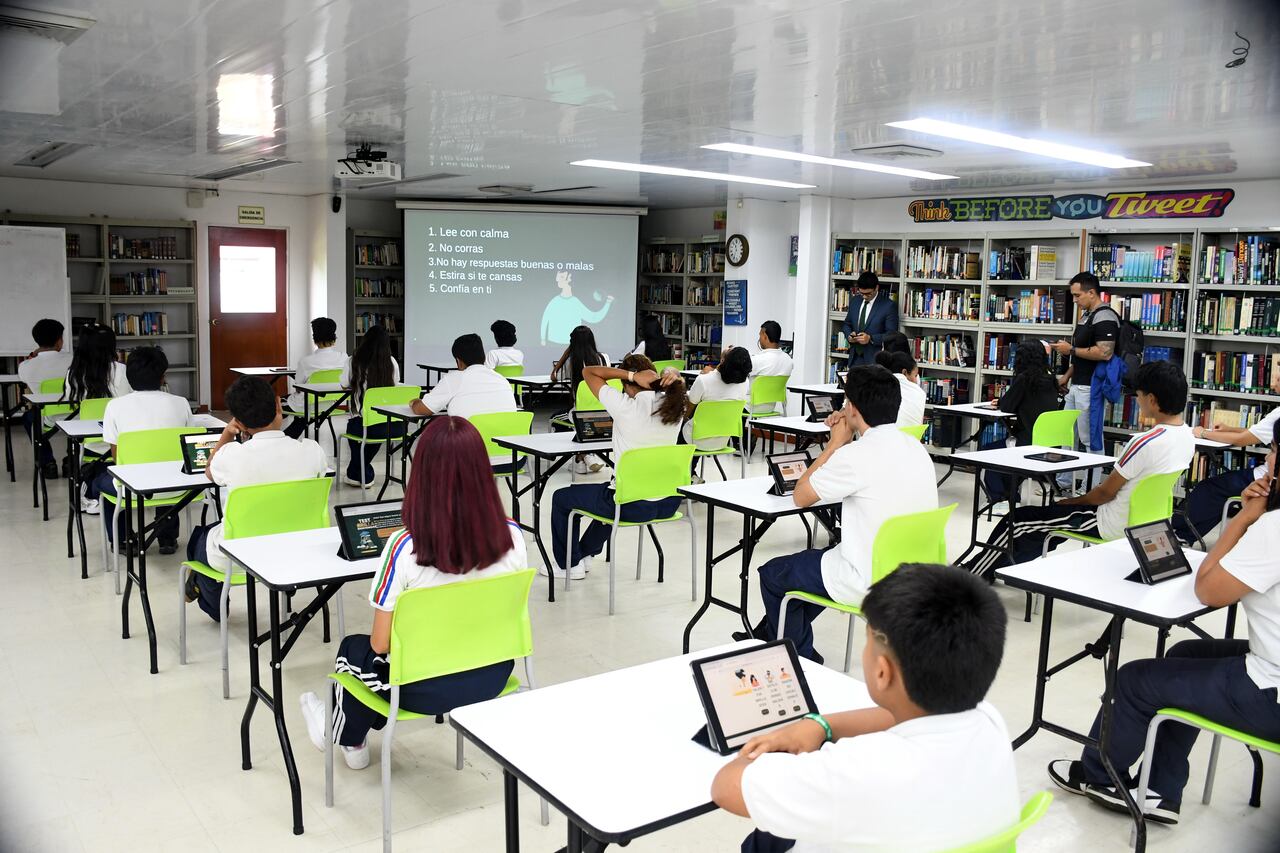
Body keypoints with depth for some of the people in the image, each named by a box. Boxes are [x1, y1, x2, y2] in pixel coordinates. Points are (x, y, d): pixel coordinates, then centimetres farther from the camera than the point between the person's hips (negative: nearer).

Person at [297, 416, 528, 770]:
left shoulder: (403, 547, -28)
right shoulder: (512, 536, -17)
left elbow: (381, 644, -16)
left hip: (427, 689, -4)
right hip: (492, 677, 4)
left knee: (354, 649, 29)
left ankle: (346, 737, 57)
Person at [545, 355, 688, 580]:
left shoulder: (625, 406, -18)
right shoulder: (675, 405, -5)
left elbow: (588, 372, -5)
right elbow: (678, 383, 20)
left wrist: (630, 374, -15)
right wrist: (673, 376, -3)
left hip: (633, 506, -6)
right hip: (668, 503, 6)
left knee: (561, 497, 20)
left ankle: (568, 564, 33)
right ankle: (586, 553, 54)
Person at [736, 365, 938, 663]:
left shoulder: (858, 454, -23)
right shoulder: (915, 447, 2)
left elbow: (800, 496, -8)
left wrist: (836, 442, -1)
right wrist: (844, 444, 7)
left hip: (872, 583, -8)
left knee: (772, 574, 15)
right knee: (813, 560, 32)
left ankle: (801, 659, 29)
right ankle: (767, 636, 44)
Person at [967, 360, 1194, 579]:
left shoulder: (1145, 443, -28)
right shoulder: (1187, 436, -1)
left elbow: (1106, 492, -17)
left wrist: (1071, 502, -2)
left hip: (1111, 526, -9)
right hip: (1141, 519, 9)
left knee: (1017, 522, 0)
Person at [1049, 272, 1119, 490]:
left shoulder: (1105, 317, -15)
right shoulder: (1085, 315, 16)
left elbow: (1104, 353, -26)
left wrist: (1071, 350, -18)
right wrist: (1067, 375, 19)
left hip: (1090, 388, -10)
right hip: (1076, 385, 10)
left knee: (1090, 439, -4)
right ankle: (1062, 482, 24)